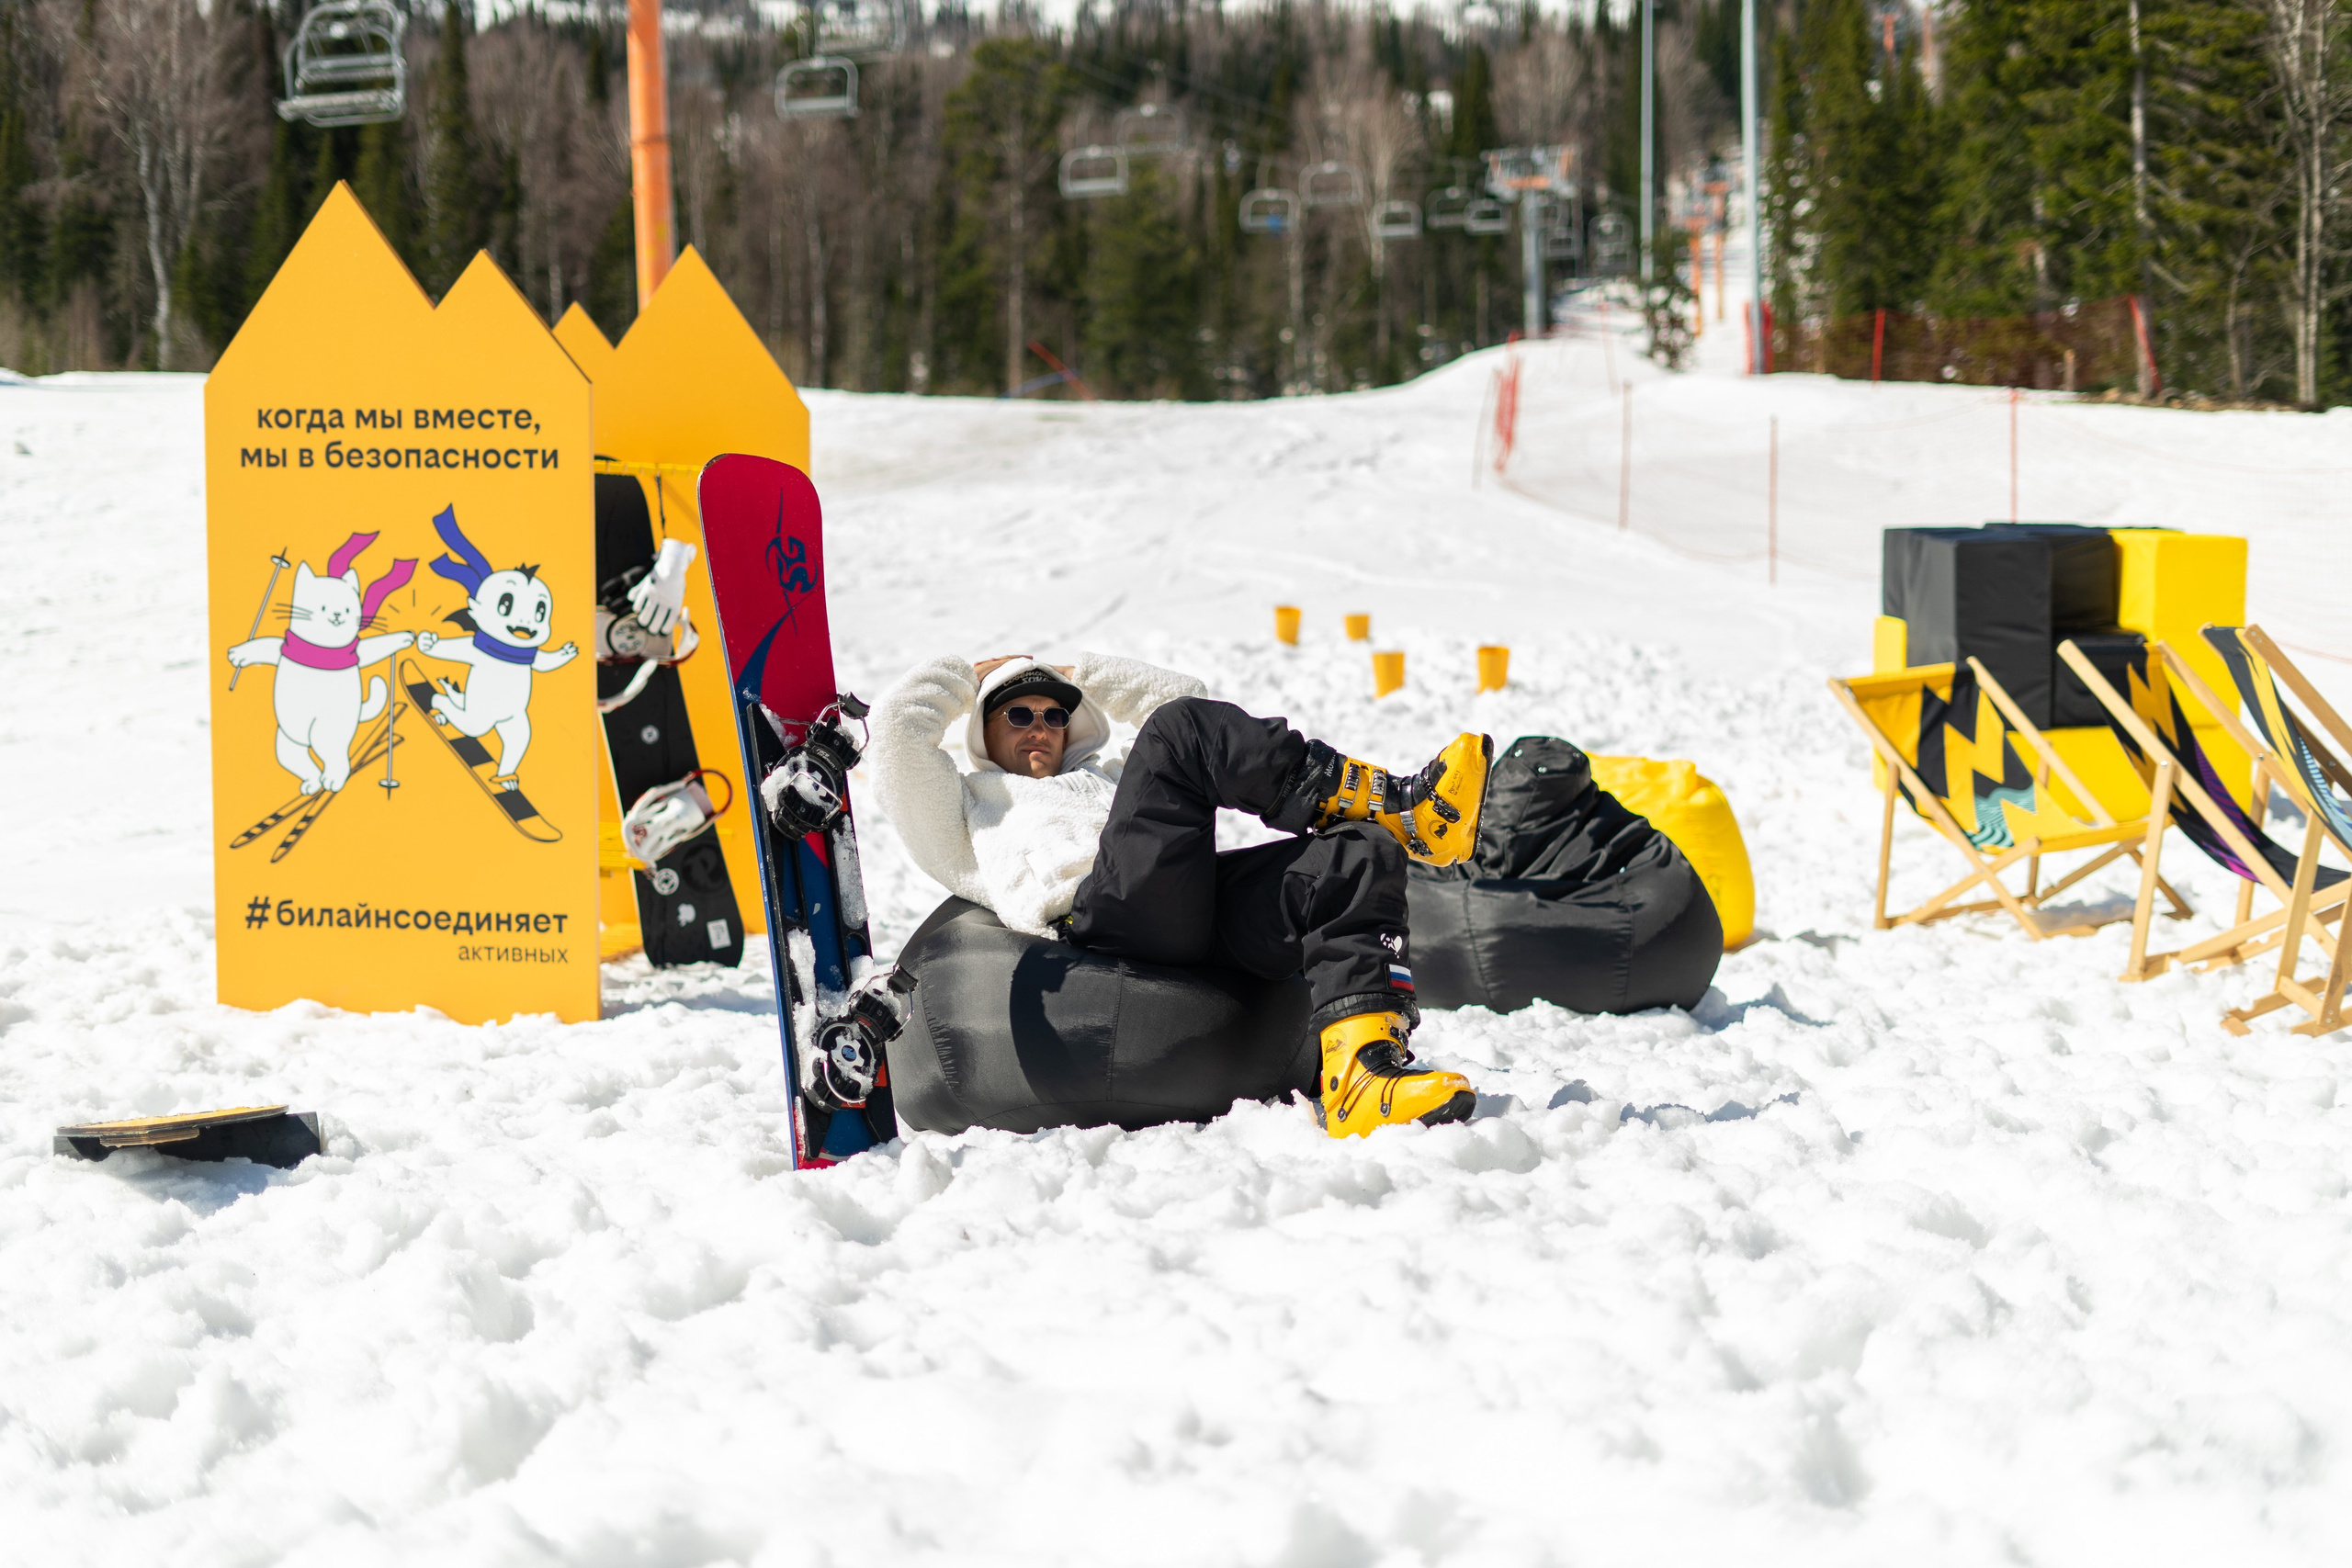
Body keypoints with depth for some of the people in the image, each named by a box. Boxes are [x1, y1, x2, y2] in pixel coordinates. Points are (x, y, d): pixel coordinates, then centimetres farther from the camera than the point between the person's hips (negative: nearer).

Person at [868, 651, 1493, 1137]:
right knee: (1177, 732, -23)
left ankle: (1362, 1077, -44)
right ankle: (1393, 804, -25)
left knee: (1360, 853, -23)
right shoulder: (967, 805, 34)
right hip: (1104, 917, -6)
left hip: (1211, 915, 6)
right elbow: (897, 728, 20)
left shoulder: (1107, 777, 49)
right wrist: (966, 677, 35)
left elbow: (1188, 694, 47)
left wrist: (1084, 676, 47)